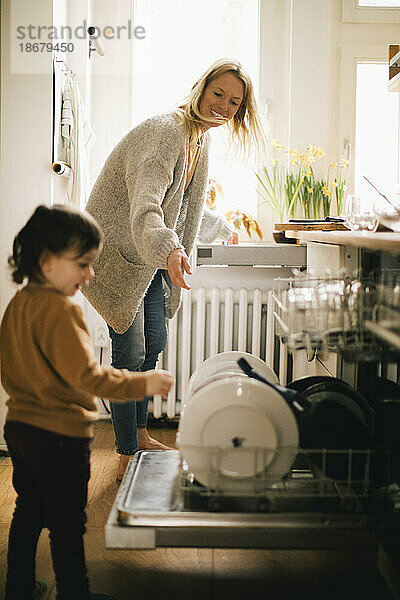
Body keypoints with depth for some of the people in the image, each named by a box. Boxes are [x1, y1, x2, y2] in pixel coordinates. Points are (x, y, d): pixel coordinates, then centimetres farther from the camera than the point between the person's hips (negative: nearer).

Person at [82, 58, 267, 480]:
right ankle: (126, 456, 6)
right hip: (116, 252, -10)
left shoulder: (200, 138, 7)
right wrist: (169, 249, -58)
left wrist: (222, 228, 36)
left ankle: (139, 434, 33)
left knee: (153, 345, 16)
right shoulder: (165, 132, -24)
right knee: (130, 354, -6)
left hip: (149, 257, 10)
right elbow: (145, 207, -41)